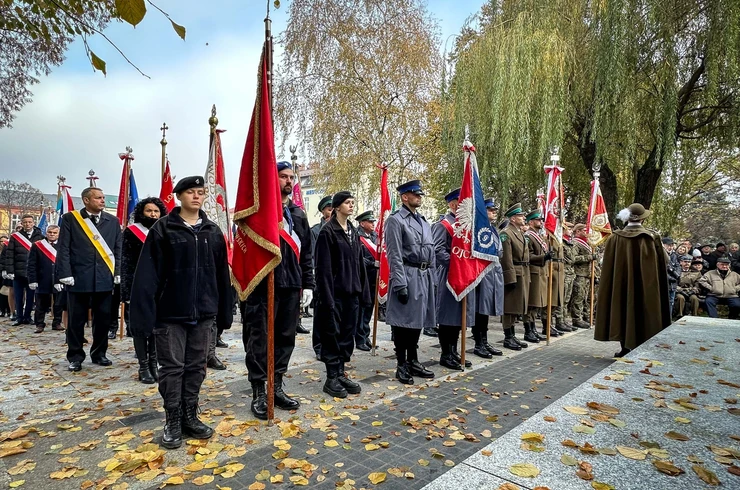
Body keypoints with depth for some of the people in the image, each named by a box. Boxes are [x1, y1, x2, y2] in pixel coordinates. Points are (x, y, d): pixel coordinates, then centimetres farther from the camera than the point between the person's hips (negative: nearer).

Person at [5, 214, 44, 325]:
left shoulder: (40, 237, 1)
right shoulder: (15, 237, 3)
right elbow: (9, 255, 1)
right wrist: (9, 271, -7)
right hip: (18, 273, 1)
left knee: (30, 297, 8)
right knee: (18, 297, 9)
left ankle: (27, 317, 18)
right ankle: (19, 317, 19)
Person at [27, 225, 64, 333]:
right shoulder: (37, 246, 3)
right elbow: (31, 265, 1)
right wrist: (32, 280, -6)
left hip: (59, 281, 1)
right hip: (42, 281, -1)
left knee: (59, 304, 7)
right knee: (41, 304, 8)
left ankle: (57, 323, 19)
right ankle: (40, 324, 19)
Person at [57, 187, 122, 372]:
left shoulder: (112, 221, 9)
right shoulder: (70, 219, 2)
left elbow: (118, 249, 9)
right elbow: (63, 249, -1)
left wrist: (118, 273, 2)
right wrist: (66, 274, -9)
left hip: (105, 278, 2)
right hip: (79, 278, -2)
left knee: (103, 319, 9)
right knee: (76, 320, 7)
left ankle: (99, 353, 24)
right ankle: (75, 356, 21)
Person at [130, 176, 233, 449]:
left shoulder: (213, 231, 7)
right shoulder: (162, 229, -4)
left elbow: (222, 274, 9)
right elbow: (147, 274, -9)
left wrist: (224, 311, 8)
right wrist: (144, 313, -15)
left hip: (203, 312, 4)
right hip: (170, 312, -3)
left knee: (196, 367, 12)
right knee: (172, 367, 6)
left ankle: (190, 417, 26)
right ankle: (172, 422, 21)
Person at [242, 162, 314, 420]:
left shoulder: (299, 214, 15)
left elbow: (306, 253, 15)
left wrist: (308, 284, 10)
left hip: (291, 286, 6)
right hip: (262, 285, -5)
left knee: (285, 338, 12)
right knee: (259, 339, 2)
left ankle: (277, 387, 26)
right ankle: (258, 393, 15)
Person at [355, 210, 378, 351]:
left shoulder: (375, 236, 13)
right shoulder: (357, 237, -10)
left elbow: (380, 253, 16)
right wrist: (373, 264, -25)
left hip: (374, 278, 7)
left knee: (369, 309, 15)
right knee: (361, 309, 2)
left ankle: (365, 337, 27)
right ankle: (360, 340, 11)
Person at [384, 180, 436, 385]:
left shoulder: (423, 221, 16)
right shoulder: (395, 220, -8)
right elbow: (395, 255, -14)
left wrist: (431, 278, 15)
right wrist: (401, 284, -19)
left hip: (424, 276, 8)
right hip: (407, 276, -8)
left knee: (417, 320, 14)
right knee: (402, 321, 1)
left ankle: (413, 361, 26)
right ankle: (401, 366, 12)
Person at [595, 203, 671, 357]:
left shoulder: (615, 238, -4)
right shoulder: (652, 238, -4)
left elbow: (607, 267, 0)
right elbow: (662, 266, 2)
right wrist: (660, 287, 11)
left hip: (621, 284, 1)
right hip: (647, 285, -1)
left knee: (624, 310, 11)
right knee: (643, 312, 8)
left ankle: (625, 348, 14)